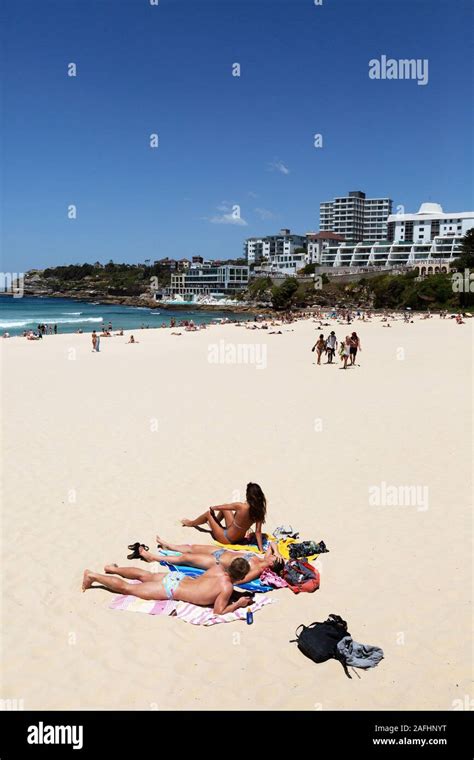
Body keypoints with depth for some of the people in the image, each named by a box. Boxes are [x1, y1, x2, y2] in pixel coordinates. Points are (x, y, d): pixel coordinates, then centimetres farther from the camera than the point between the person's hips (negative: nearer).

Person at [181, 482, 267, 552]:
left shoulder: (241, 507, -32)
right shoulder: (259, 510, -19)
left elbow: (221, 507, -15)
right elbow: (258, 532, -17)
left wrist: (212, 508, 5)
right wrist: (261, 549, -9)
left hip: (227, 539, -6)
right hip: (240, 538, 6)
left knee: (208, 513, 14)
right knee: (224, 508, 18)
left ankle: (191, 523, 46)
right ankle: (214, 523, 48)